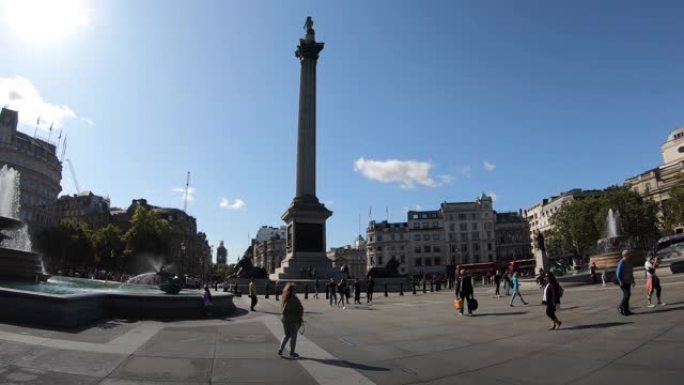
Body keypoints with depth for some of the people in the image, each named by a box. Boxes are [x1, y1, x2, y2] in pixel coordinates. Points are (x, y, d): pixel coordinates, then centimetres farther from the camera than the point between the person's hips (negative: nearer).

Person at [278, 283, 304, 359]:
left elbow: (281, 309, 1)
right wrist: (301, 318, -2)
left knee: (286, 335, 20)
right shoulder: (294, 298, -16)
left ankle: (280, 349, 11)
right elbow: (301, 309, -14)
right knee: (293, 336, 8)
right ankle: (292, 353, 13)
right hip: (294, 320, -5)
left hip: (285, 319, 5)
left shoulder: (284, 297, -1)